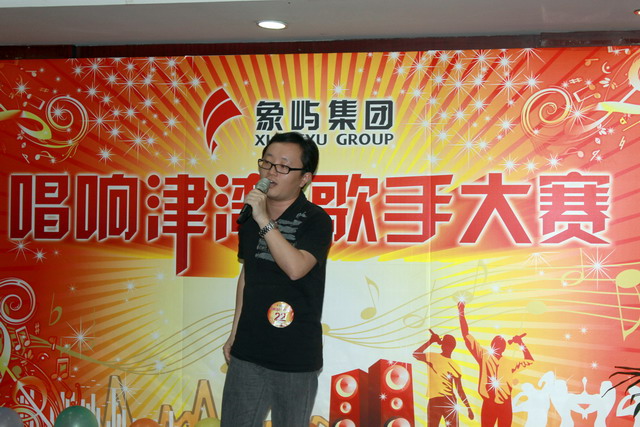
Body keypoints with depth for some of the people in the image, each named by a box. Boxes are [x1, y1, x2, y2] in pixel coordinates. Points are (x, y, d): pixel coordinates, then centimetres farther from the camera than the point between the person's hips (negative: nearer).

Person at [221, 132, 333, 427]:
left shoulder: (316, 221, -9)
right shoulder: (250, 216, 8)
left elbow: (295, 268, -25)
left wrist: (264, 221, -23)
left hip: (295, 357, -4)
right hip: (247, 351, 5)